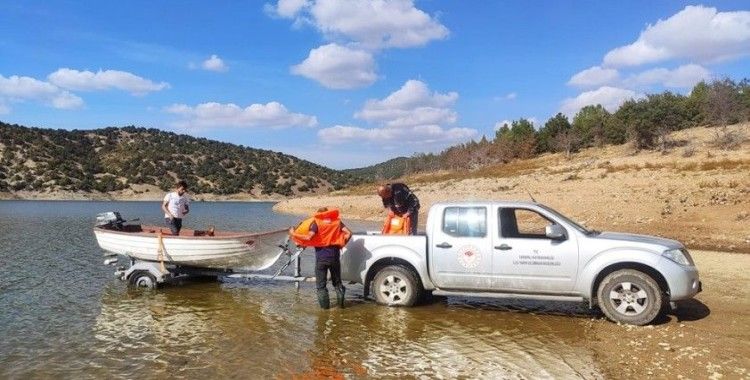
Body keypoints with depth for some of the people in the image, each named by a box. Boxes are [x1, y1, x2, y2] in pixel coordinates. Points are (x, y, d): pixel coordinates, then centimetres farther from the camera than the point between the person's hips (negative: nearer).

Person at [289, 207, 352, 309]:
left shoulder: (316, 223, -6)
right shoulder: (337, 221, 5)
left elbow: (309, 237, -20)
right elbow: (348, 233, -6)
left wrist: (293, 234, -10)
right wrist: (342, 243, 7)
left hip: (321, 256, -3)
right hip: (334, 254, 3)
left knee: (321, 283, 10)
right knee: (337, 281, 19)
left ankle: (324, 305, 10)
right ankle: (341, 302, 14)